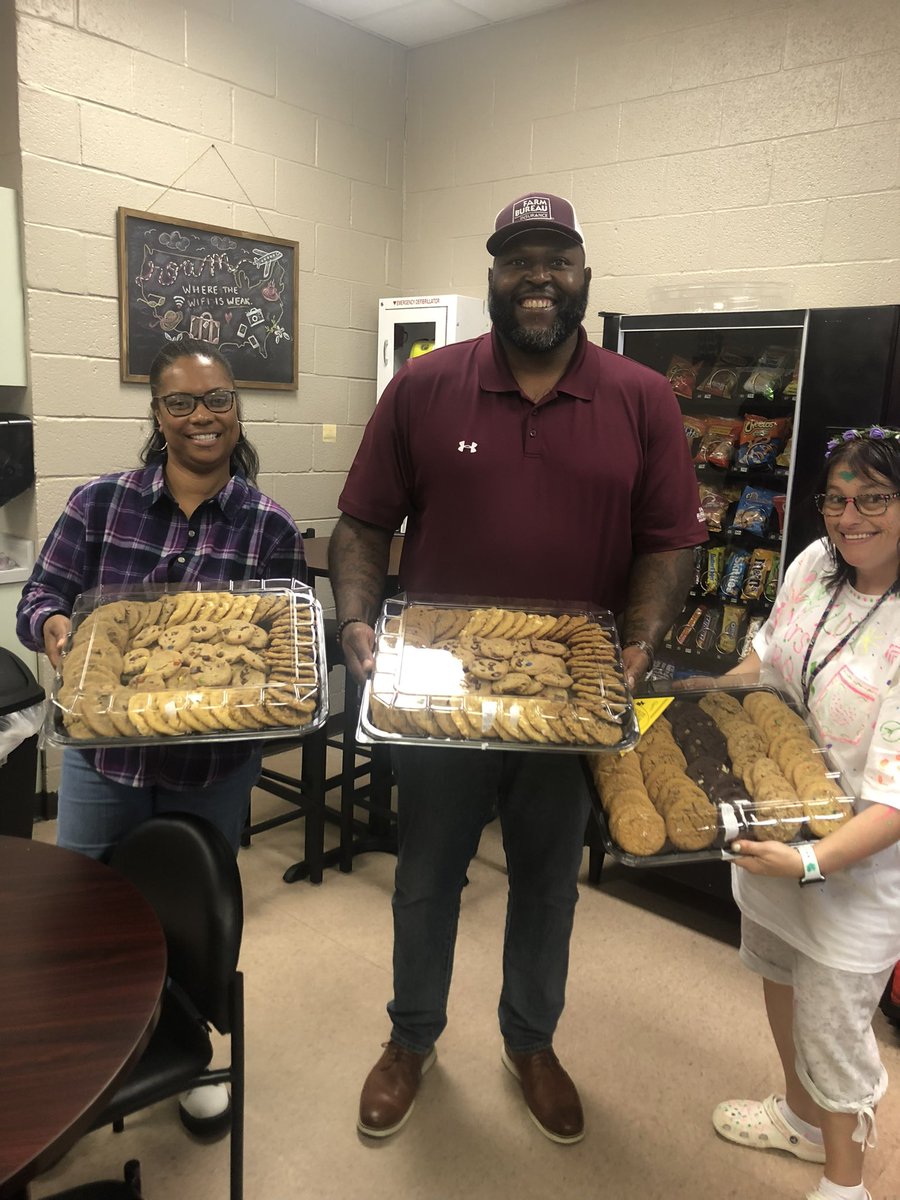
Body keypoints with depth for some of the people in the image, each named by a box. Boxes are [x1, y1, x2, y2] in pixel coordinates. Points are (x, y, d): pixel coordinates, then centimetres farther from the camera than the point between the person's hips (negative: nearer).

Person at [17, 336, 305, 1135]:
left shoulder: (270, 527, -6)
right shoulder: (99, 502, -4)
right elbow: (39, 598, -1)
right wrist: (54, 625, -23)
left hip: (215, 765, -1)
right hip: (104, 753, 1)